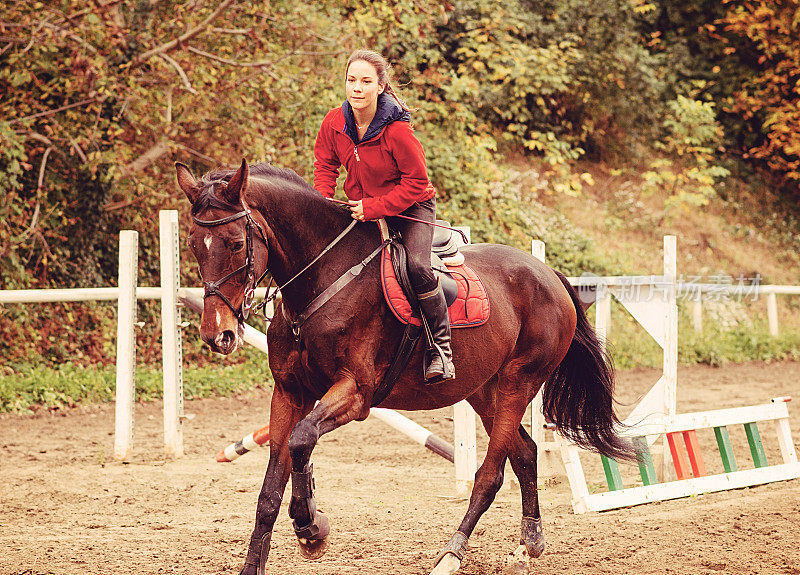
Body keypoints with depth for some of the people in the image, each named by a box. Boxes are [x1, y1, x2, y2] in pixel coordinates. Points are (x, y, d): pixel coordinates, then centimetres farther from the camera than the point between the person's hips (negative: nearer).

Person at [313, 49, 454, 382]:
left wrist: (373, 208, -26)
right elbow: (325, 163, 7)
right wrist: (323, 198, -10)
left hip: (411, 205, -6)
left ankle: (441, 348, -14)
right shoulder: (334, 123, -12)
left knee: (417, 266, -27)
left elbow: (416, 183, -21)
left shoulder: (397, 130, -28)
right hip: (360, 206, 6)